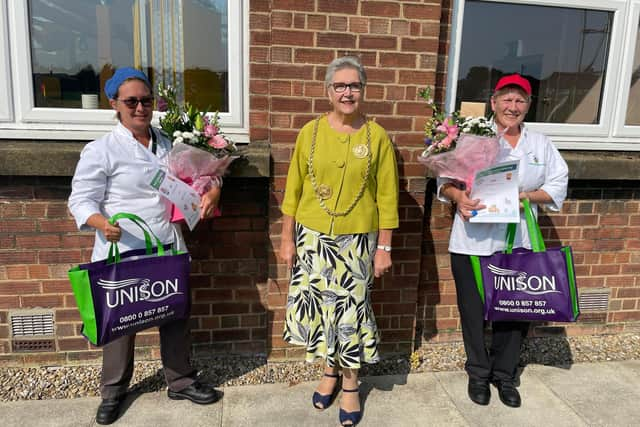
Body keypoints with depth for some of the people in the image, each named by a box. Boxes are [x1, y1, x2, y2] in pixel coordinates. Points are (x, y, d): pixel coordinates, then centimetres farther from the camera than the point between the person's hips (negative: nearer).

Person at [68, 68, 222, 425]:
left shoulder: (169, 144, 7)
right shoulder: (101, 150, -8)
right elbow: (81, 200, -8)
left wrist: (212, 191, -4)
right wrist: (103, 224, -29)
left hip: (167, 248, 4)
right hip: (121, 253, -4)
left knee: (176, 316, 12)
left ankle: (181, 381, 31)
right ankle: (114, 390, 34)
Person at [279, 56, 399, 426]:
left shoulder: (377, 136, -3)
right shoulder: (310, 132, 0)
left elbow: (387, 197, -2)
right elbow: (293, 189, 3)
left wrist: (384, 247, -4)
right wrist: (287, 239, 3)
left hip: (357, 240, -1)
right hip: (313, 236, 2)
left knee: (351, 311, 6)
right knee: (316, 306, 10)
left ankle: (351, 385, 28)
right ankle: (330, 372, 36)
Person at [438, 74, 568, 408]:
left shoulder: (540, 144, 10)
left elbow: (558, 186, 8)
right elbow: (444, 180, -6)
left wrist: (526, 196, -10)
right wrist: (458, 196, -28)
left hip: (517, 243, 3)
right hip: (473, 241, -3)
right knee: (474, 311, 8)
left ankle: (504, 374, 34)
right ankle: (478, 372, 32)